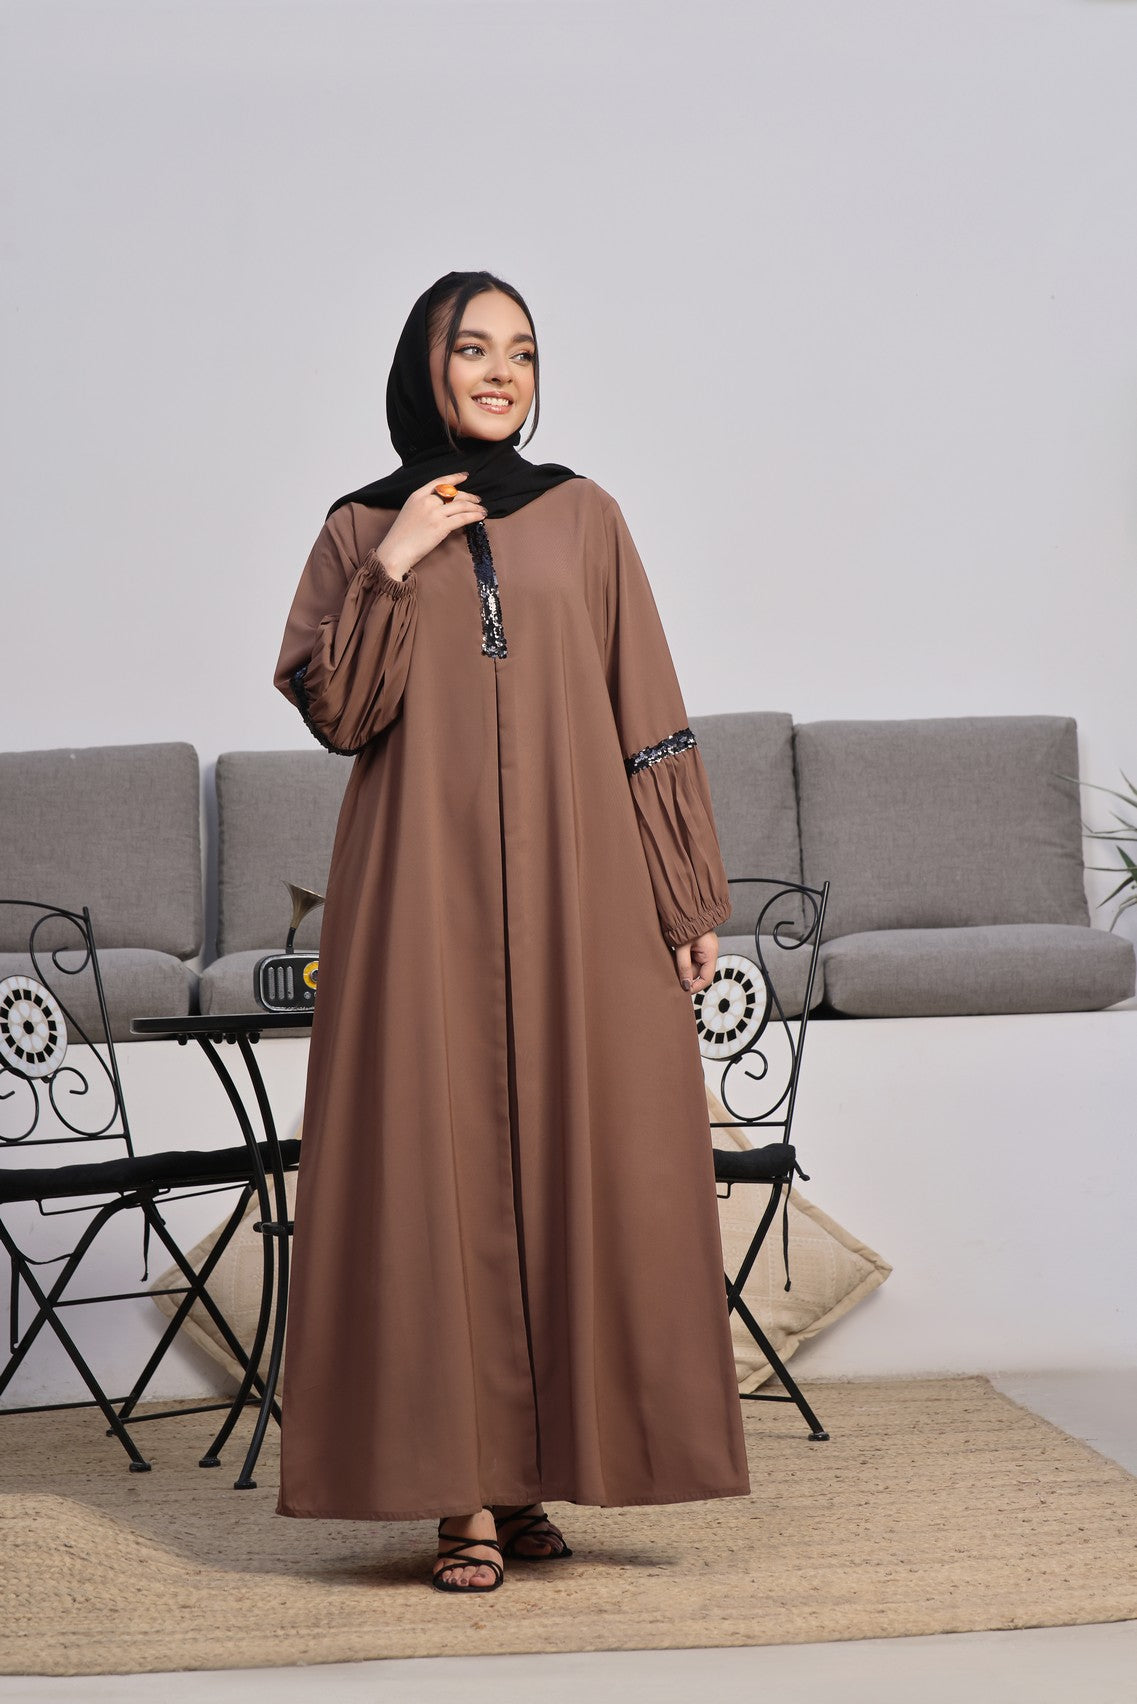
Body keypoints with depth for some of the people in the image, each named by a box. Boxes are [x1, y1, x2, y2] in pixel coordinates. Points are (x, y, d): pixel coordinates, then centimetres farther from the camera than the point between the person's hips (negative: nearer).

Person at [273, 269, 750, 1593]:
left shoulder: (583, 518, 11)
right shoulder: (363, 530, 10)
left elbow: (647, 714, 7)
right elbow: (333, 712, 1)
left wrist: (689, 897, 2)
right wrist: (391, 573, -10)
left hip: (574, 887, 1)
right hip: (423, 890, -1)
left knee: (574, 1159, -1)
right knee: (441, 1160, -5)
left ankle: (542, 1465, 9)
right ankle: (465, 1490, -1)